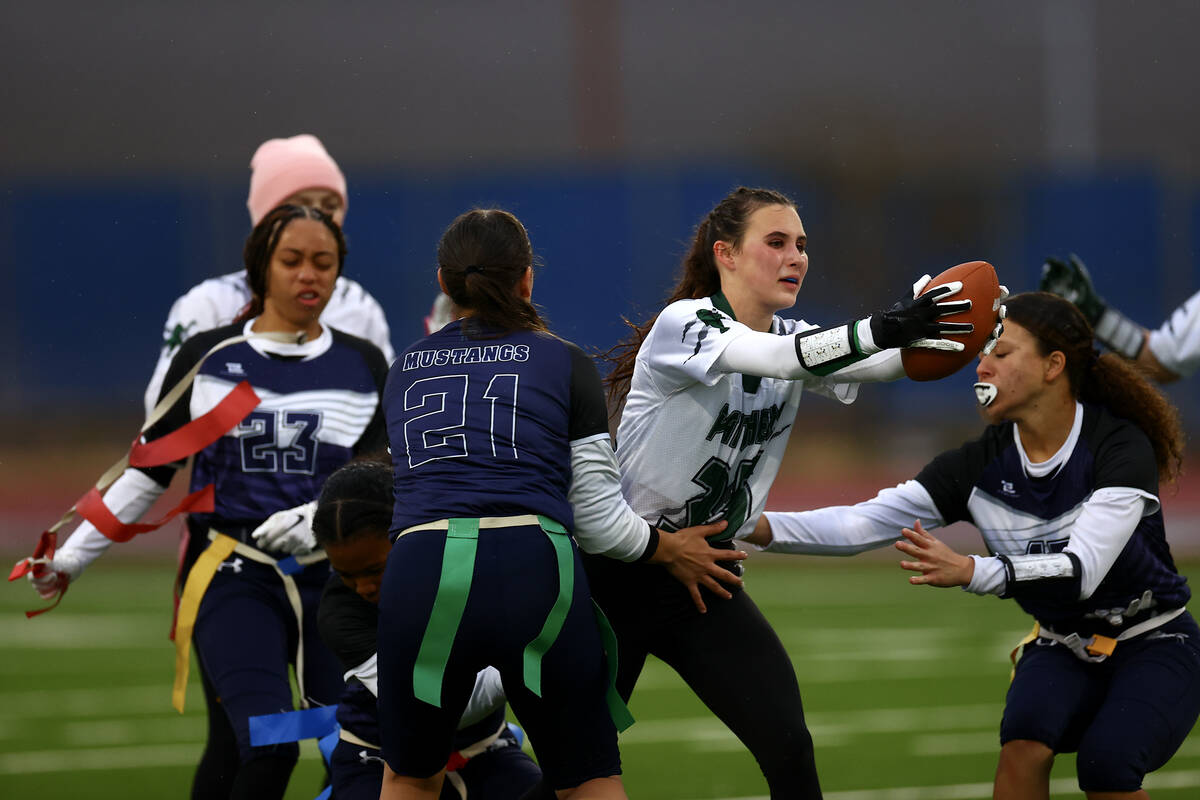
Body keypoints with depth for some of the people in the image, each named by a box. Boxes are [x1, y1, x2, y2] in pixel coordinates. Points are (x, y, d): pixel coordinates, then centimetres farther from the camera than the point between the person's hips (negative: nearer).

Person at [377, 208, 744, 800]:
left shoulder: (404, 371, 22)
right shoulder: (565, 364, 12)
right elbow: (597, 519, 9)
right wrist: (669, 550, 28)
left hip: (421, 569, 2)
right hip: (533, 572, -2)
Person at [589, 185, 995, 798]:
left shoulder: (795, 337, 3)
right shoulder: (683, 325, -17)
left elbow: (886, 363, -17)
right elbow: (776, 357, -37)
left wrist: (923, 333, -40)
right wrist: (879, 329, -51)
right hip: (619, 576, -6)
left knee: (788, 748, -12)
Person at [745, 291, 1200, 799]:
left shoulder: (1122, 447, -21)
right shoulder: (980, 466, -8)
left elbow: (1083, 569, -34)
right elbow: (862, 523, -14)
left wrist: (970, 571, -48)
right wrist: (764, 528, -30)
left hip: (1155, 647, -3)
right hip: (1063, 651, 3)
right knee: (1025, 737, -29)